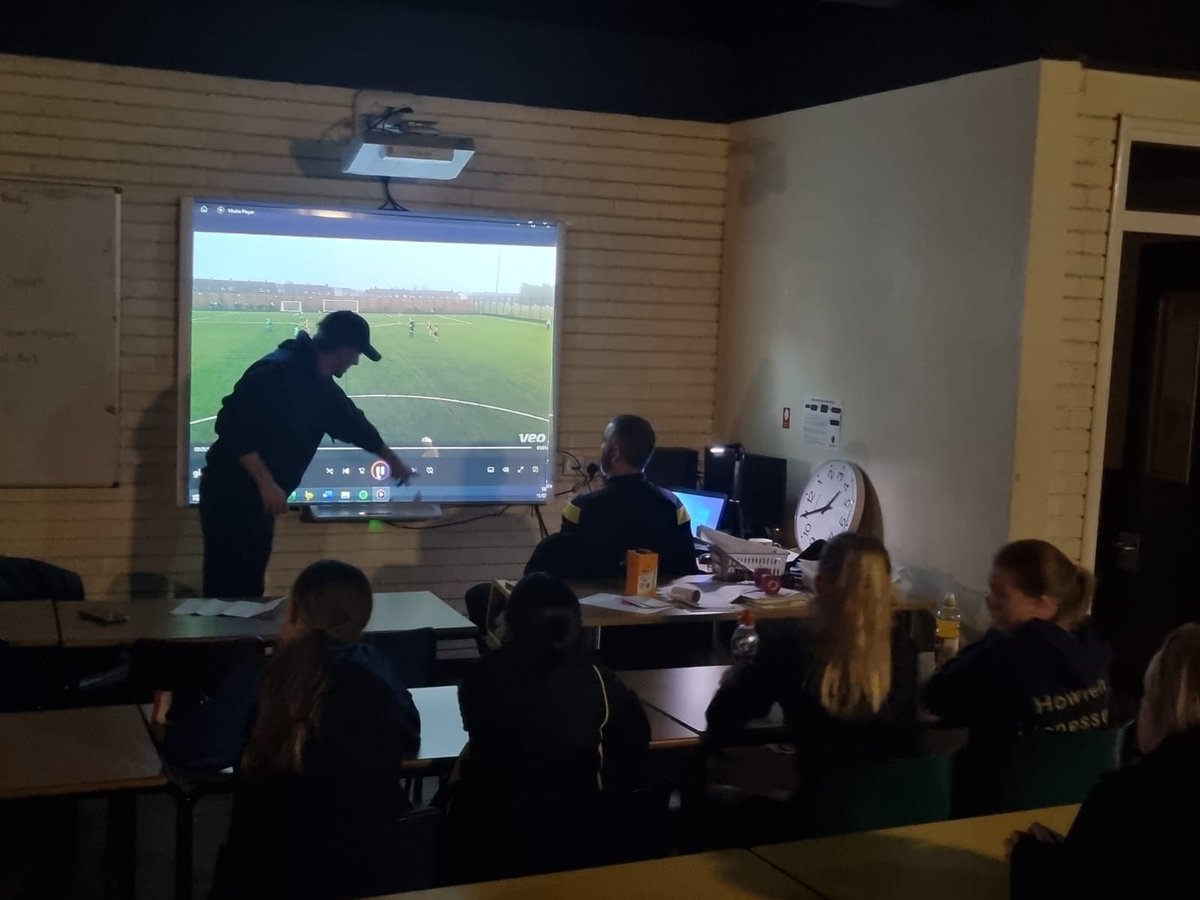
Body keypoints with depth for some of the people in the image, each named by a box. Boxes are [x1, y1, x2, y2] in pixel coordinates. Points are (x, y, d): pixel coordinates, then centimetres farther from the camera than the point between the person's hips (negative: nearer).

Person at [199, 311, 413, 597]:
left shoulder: (318, 383, 10)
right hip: (231, 495, -9)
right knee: (229, 592, -7)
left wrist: (391, 459, 40)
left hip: (260, 498, 9)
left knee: (248, 588, 11)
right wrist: (267, 483, -25)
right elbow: (233, 426, -25)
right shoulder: (277, 371, -19)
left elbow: (350, 421, 27)